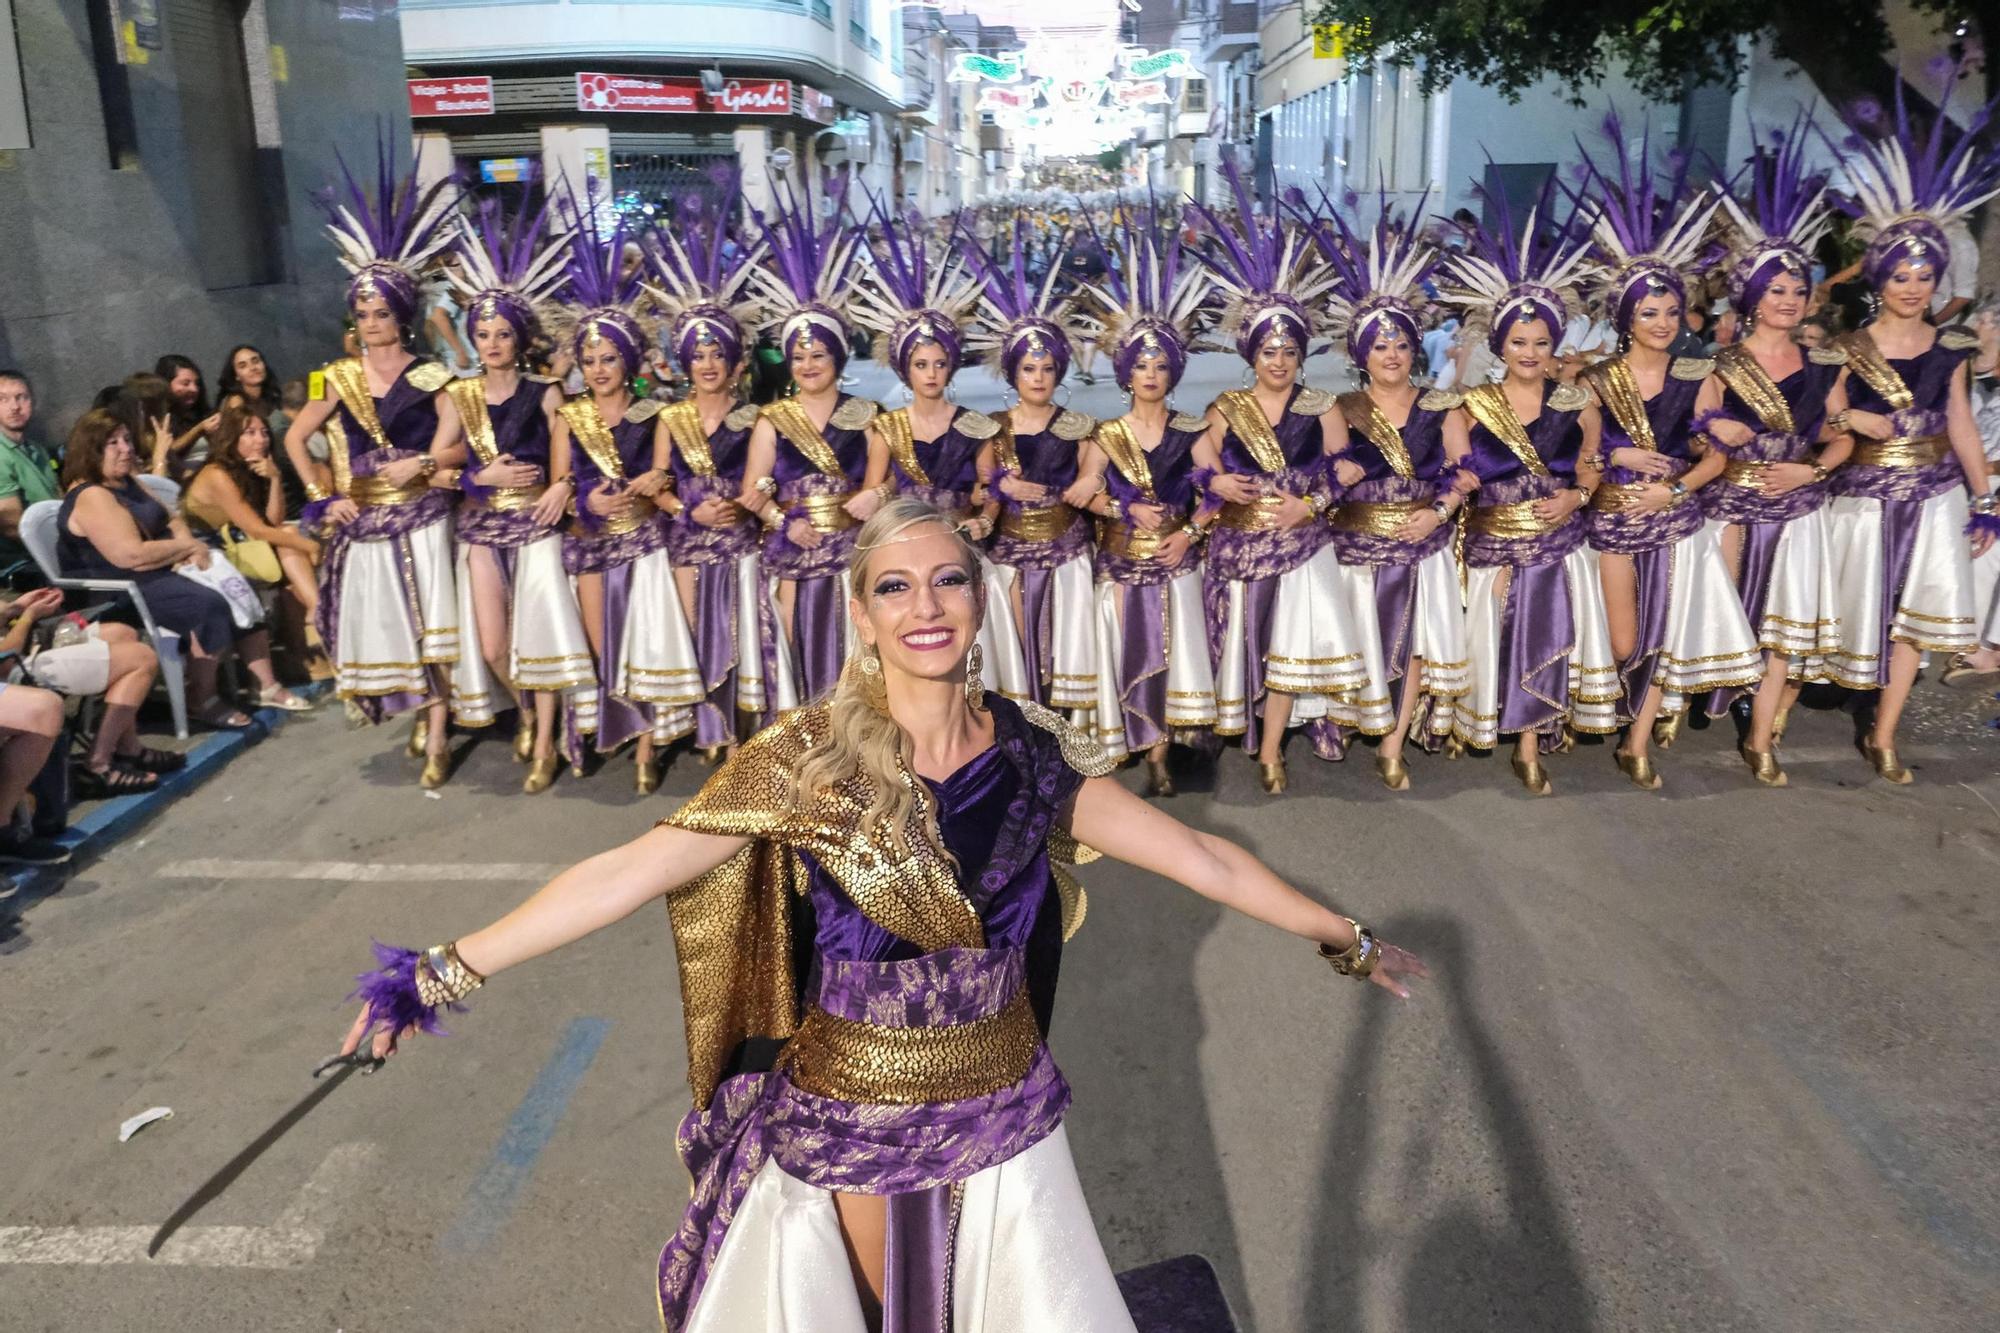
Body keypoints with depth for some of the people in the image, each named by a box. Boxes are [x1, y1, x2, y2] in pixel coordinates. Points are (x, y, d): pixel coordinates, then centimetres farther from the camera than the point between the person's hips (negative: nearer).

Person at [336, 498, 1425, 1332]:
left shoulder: (1033, 756, -8)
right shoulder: (806, 761, -15)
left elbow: (1202, 858, 0)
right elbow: (630, 872, -19)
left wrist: (1344, 937, 5)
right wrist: (446, 970, -25)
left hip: (1005, 1123, 2)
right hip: (846, 1130, -2)